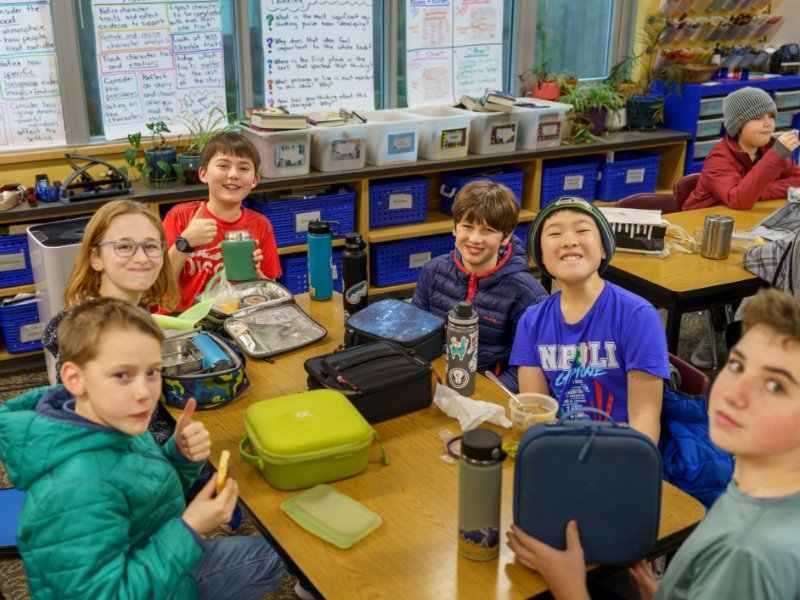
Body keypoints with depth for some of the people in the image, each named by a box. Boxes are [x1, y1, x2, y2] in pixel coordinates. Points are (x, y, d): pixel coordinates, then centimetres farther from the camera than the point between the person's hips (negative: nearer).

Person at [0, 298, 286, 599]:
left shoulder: (113, 422, -12)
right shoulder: (78, 490, -37)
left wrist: (181, 456, -16)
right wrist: (190, 530, -33)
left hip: (155, 571, 7)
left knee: (267, 559, 24)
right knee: (262, 560, 8)